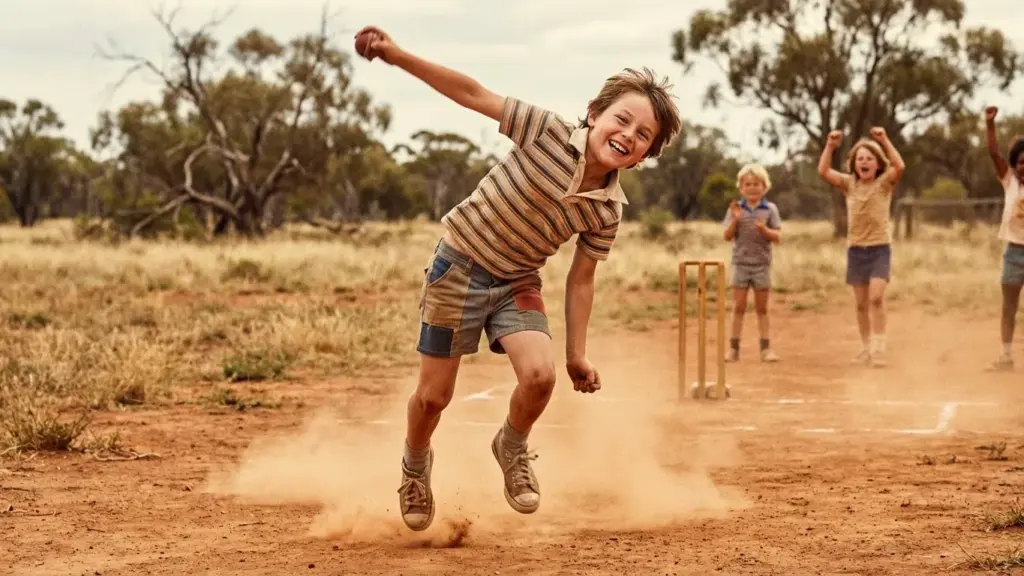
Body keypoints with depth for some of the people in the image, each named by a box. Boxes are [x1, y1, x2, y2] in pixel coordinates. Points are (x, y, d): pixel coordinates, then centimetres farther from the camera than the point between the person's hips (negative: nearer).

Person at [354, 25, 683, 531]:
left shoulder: (607, 209, -12)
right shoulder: (548, 131, -22)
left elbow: (581, 279, -1)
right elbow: (474, 95, -20)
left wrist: (576, 354, -1)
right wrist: (398, 56, -28)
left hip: (518, 283, 2)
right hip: (459, 266, -2)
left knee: (539, 375, -22)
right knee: (434, 395, 2)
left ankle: (512, 448, 11)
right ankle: (415, 465, 35)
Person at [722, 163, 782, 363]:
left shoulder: (770, 209, -1)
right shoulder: (736, 209, 1)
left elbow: (777, 237, -4)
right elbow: (728, 236, -3)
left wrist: (764, 229, -22)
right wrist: (735, 220, -18)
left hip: (761, 264, 0)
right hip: (741, 263, 0)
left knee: (762, 308, 7)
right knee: (738, 307, 1)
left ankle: (765, 348, 10)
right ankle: (734, 348, 5)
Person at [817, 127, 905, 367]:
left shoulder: (884, 183, -4)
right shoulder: (849, 184, 3)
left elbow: (900, 167, -23)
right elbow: (823, 171, -9)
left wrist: (884, 140, -25)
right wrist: (830, 146, -18)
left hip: (880, 248, -3)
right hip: (856, 249, 3)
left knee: (876, 297, -18)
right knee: (861, 303, 9)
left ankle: (878, 348, -15)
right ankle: (866, 348, 21)